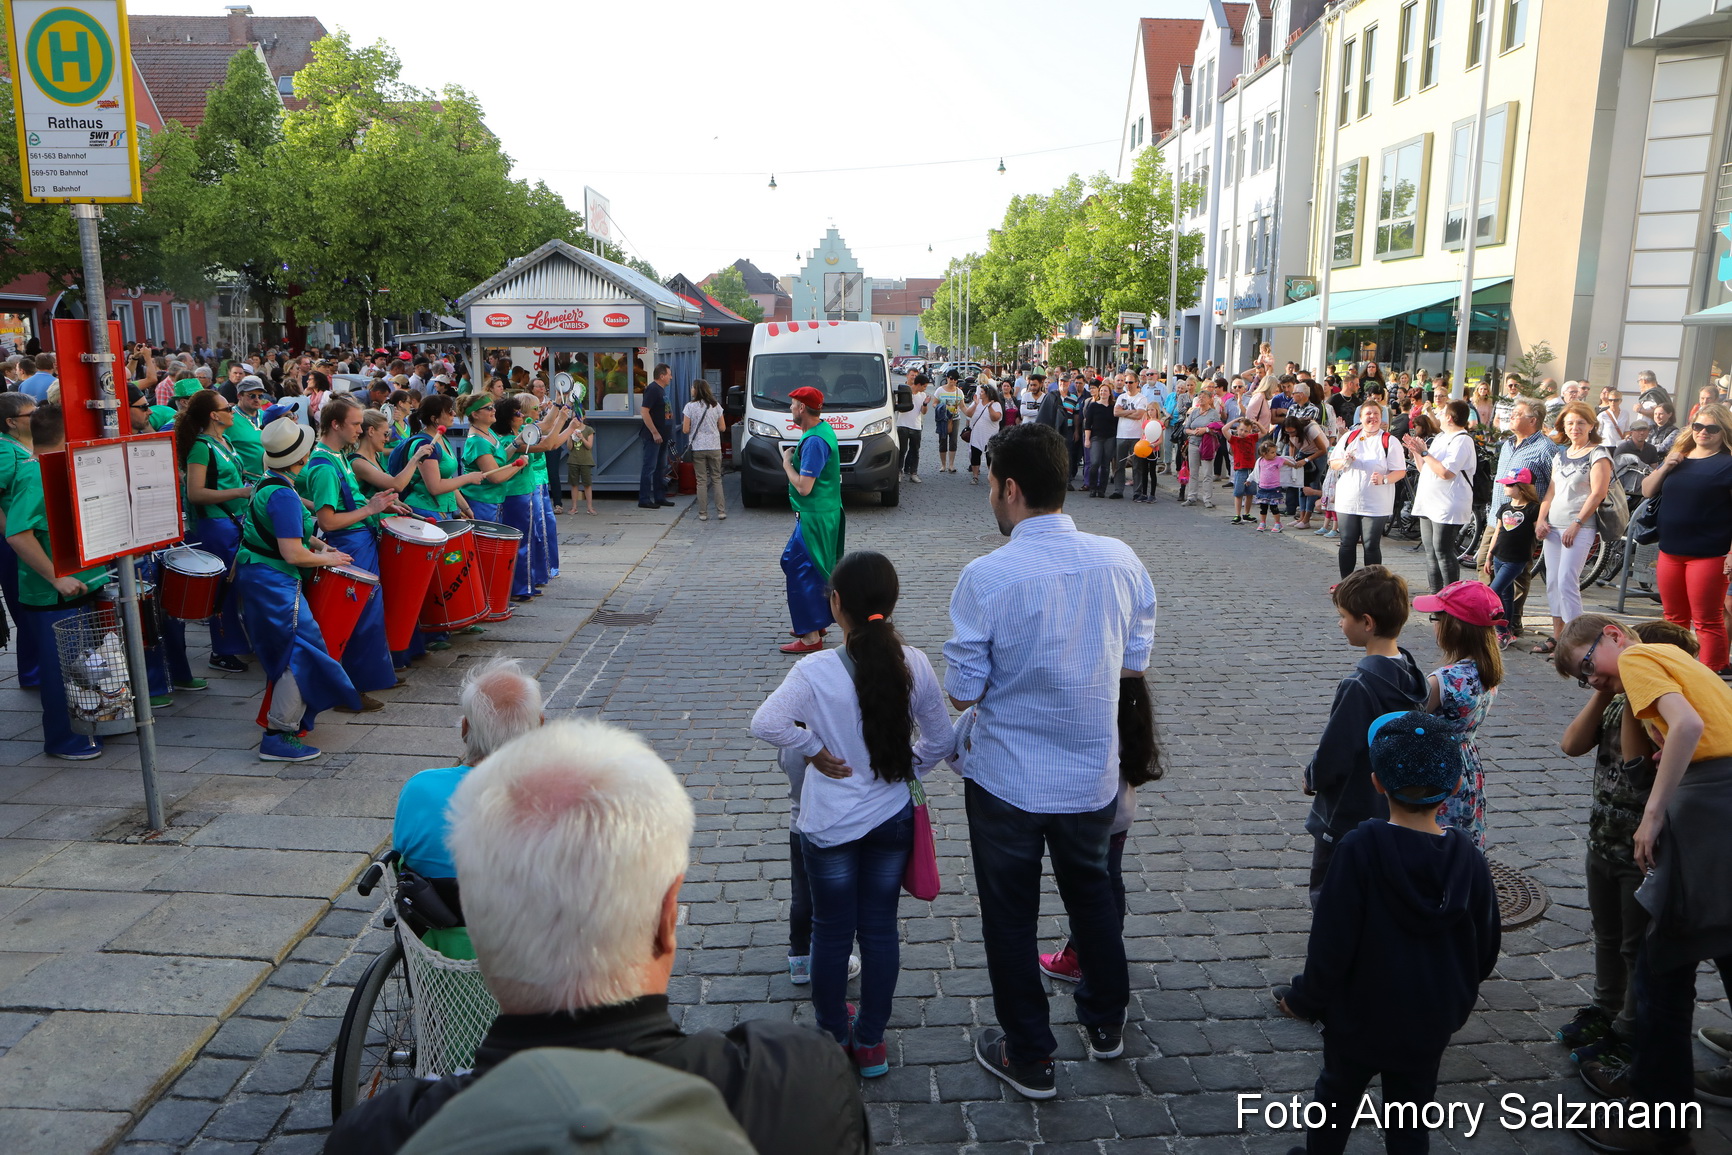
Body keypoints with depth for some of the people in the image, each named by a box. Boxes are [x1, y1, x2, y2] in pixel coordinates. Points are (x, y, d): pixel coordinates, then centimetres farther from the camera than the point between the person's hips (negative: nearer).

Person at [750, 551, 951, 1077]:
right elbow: (940, 741, -3)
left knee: (831, 931, 15)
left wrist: (815, 750, -16)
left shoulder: (816, 671, -21)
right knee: (880, 928, 16)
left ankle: (833, 1038, 33)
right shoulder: (914, 665, -11)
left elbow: (766, 723, -30)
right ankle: (871, 1042, 30)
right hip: (893, 819, 3)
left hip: (830, 826, -2)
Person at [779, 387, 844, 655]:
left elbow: (804, 487, -24)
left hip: (815, 518, -11)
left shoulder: (814, 441, -23)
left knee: (803, 573, -5)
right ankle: (818, 621, 29)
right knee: (791, 561, 21)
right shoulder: (823, 429, 10)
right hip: (826, 512, 11)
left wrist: (787, 464, -11)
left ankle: (811, 637, 0)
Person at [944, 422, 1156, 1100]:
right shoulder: (1121, 561, -10)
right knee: (1091, 890, 28)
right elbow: (1135, 665, 2)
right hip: (1094, 773, 5)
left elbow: (962, 693, -17)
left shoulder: (986, 577, -24)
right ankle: (1105, 1022, 48)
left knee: (1010, 915, 16)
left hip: (1007, 783, -4)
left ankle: (1028, 1057, 33)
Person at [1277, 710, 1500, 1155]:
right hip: (1430, 1026, 3)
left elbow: (1332, 942, -21)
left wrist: (1306, 1000, -5)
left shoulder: (1361, 849, -27)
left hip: (1358, 1020, -3)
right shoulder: (1468, 858, -13)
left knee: (1336, 1098, 21)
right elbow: (1486, 950, 0)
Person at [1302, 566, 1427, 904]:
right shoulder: (1407, 668, -5)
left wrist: (1312, 779, -5)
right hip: (1391, 813, 9)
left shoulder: (1359, 686, -30)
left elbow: (1330, 761, -24)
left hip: (1345, 822, -9)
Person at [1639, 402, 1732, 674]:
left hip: (1708, 556, -6)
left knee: (1707, 621, -2)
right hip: (1670, 552, 6)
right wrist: (1664, 468, -3)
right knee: (1673, 618, 14)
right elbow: (1647, 491, 16)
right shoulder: (1678, 457, 13)